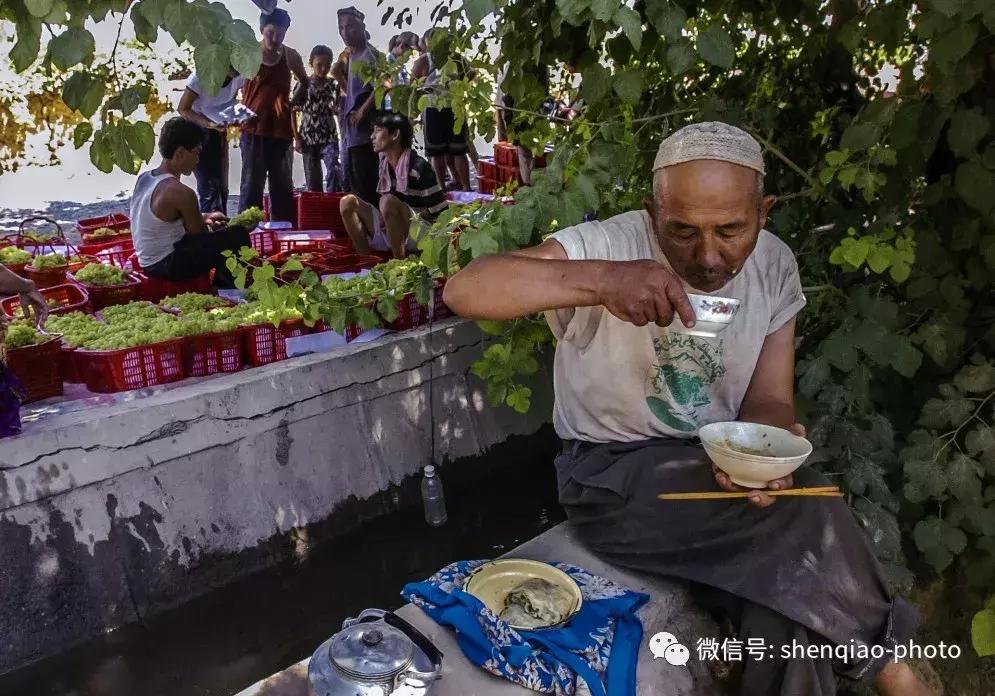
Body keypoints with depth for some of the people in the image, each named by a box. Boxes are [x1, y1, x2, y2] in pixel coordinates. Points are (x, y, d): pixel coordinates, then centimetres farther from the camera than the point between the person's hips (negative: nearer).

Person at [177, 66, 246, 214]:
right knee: (209, 185, -12)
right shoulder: (201, 76, -25)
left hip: (218, 130, 5)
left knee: (222, 185, 9)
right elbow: (183, 109, -19)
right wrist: (208, 124, -33)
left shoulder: (239, 77, -13)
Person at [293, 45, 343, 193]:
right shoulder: (304, 84, -1)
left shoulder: (333, 84, 5)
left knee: (333, 170, -20)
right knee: (313, 181, 4)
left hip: (329, 137, 1)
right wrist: (296, 138, -4)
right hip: (309, 137, -1)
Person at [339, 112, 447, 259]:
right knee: (348, 202, -6)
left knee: (389, 201, -33)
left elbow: (441, 212, -14)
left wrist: (412, 217, -13)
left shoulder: (419, 167, -14)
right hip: (389, 231, 7)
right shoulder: (383, 165, 6)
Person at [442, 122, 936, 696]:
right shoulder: (606, 246, -20)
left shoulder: (774, 265, -3)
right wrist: (599, 278, -48)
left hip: (714, 463, 5)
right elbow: (464, 290, -33)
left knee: (789, 612, -21)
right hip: (614, 475, -4)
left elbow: (769, 400, -3)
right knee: (810, 514, -23)